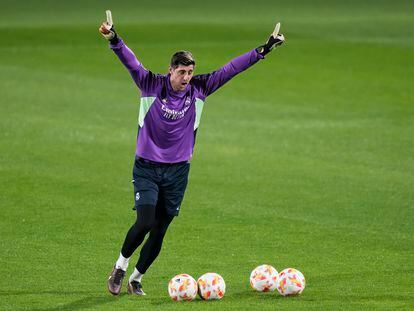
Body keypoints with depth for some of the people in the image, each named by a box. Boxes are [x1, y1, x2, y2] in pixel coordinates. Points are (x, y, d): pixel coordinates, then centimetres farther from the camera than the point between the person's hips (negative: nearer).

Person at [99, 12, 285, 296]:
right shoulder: (152, 85, -9)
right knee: (145, 222, -18)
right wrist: (114, 40, -41)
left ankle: (136, 279, 23)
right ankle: (120, 267, 7)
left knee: (159, 232, 5)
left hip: (178, 171, 3)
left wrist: (262, 51, -4)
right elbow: (130, 61, -23)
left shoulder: (199, 89, -1)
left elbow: (230, 69, -1)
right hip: (147, 168, -3)